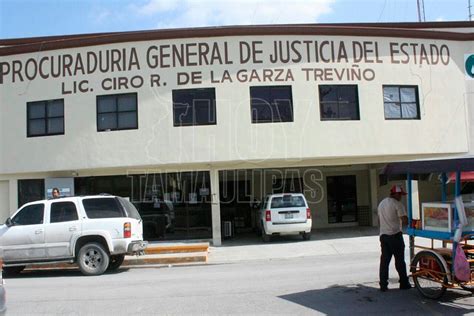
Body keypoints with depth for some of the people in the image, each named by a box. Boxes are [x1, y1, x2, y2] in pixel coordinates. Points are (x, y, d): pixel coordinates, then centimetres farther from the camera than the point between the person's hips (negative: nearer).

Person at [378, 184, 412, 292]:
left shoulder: (381, 203, 14)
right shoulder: (397, 204, -11)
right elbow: (405, 221, -17)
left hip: (383, 235, 6)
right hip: (395, 235, -6)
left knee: (384, 260, 6)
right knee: (400, 261, 5)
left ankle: (383, 285, 5)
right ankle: (404, 284, 15)